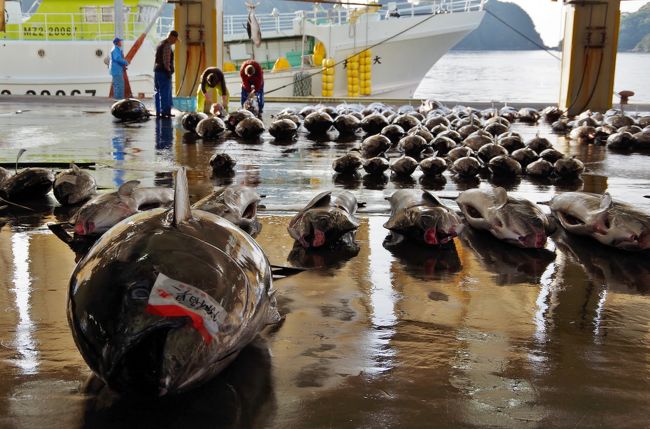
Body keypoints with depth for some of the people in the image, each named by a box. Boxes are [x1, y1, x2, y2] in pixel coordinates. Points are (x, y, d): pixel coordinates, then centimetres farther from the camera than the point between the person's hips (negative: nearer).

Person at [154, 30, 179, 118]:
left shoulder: (160, 44, 18)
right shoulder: (167, 45, -12)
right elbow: (166, 60, -20)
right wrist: (168, 71, -16)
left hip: (157, 71, 10)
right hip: (164, 71, -10)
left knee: (158, 92, 10)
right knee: (165, 93, -7)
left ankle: (158, 112, 13)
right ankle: (165, 112, -7)